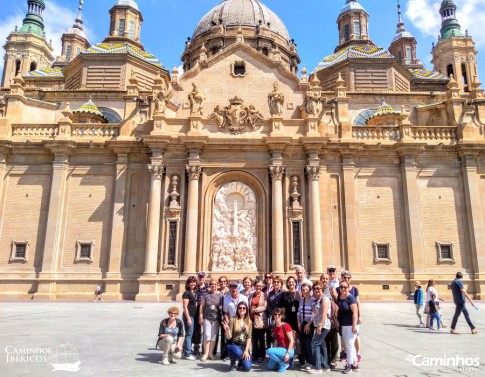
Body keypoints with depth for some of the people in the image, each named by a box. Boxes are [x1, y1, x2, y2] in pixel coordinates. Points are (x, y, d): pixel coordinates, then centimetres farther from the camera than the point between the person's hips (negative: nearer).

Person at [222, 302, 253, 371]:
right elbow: (229, 337, -12)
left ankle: (241, 361, 20)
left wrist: (246, 350, -8)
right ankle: (233, 362, -1)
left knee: (247, 367, -17)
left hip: (244, 346, 3)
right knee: (238, 352, -38)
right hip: (233, 345, -3)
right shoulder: (232, 320, -8)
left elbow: (249, 337, 3)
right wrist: (227, 330, -34)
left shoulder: (249, 322, 4)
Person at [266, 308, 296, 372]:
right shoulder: (275, 327, 6)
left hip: (288, 350, -7)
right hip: (280, 349, 7)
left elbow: (292, 340, -18)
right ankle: (284, 362, 16)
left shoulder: (285, 326, -17)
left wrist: (288, 353, -22)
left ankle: (285, 363, -5)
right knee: (270, 366, 1)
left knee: (269, 351, -25)